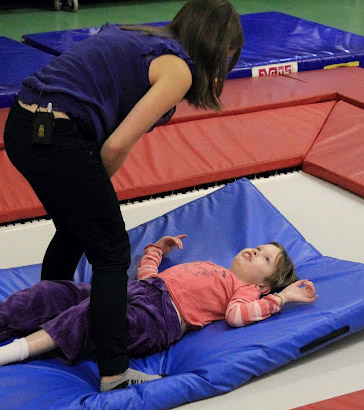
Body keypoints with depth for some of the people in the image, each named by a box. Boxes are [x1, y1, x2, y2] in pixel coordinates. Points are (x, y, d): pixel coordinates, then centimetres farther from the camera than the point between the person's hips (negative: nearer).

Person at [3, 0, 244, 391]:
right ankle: (114, 373, 5)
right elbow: (117, 146, -13)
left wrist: (89, 186, 14)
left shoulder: (136, 37, 20)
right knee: (111, 255, 3)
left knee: (73, 230, 29)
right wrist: (97, 185, 8)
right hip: (59, 139, -9)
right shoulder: (177, 68, -5)